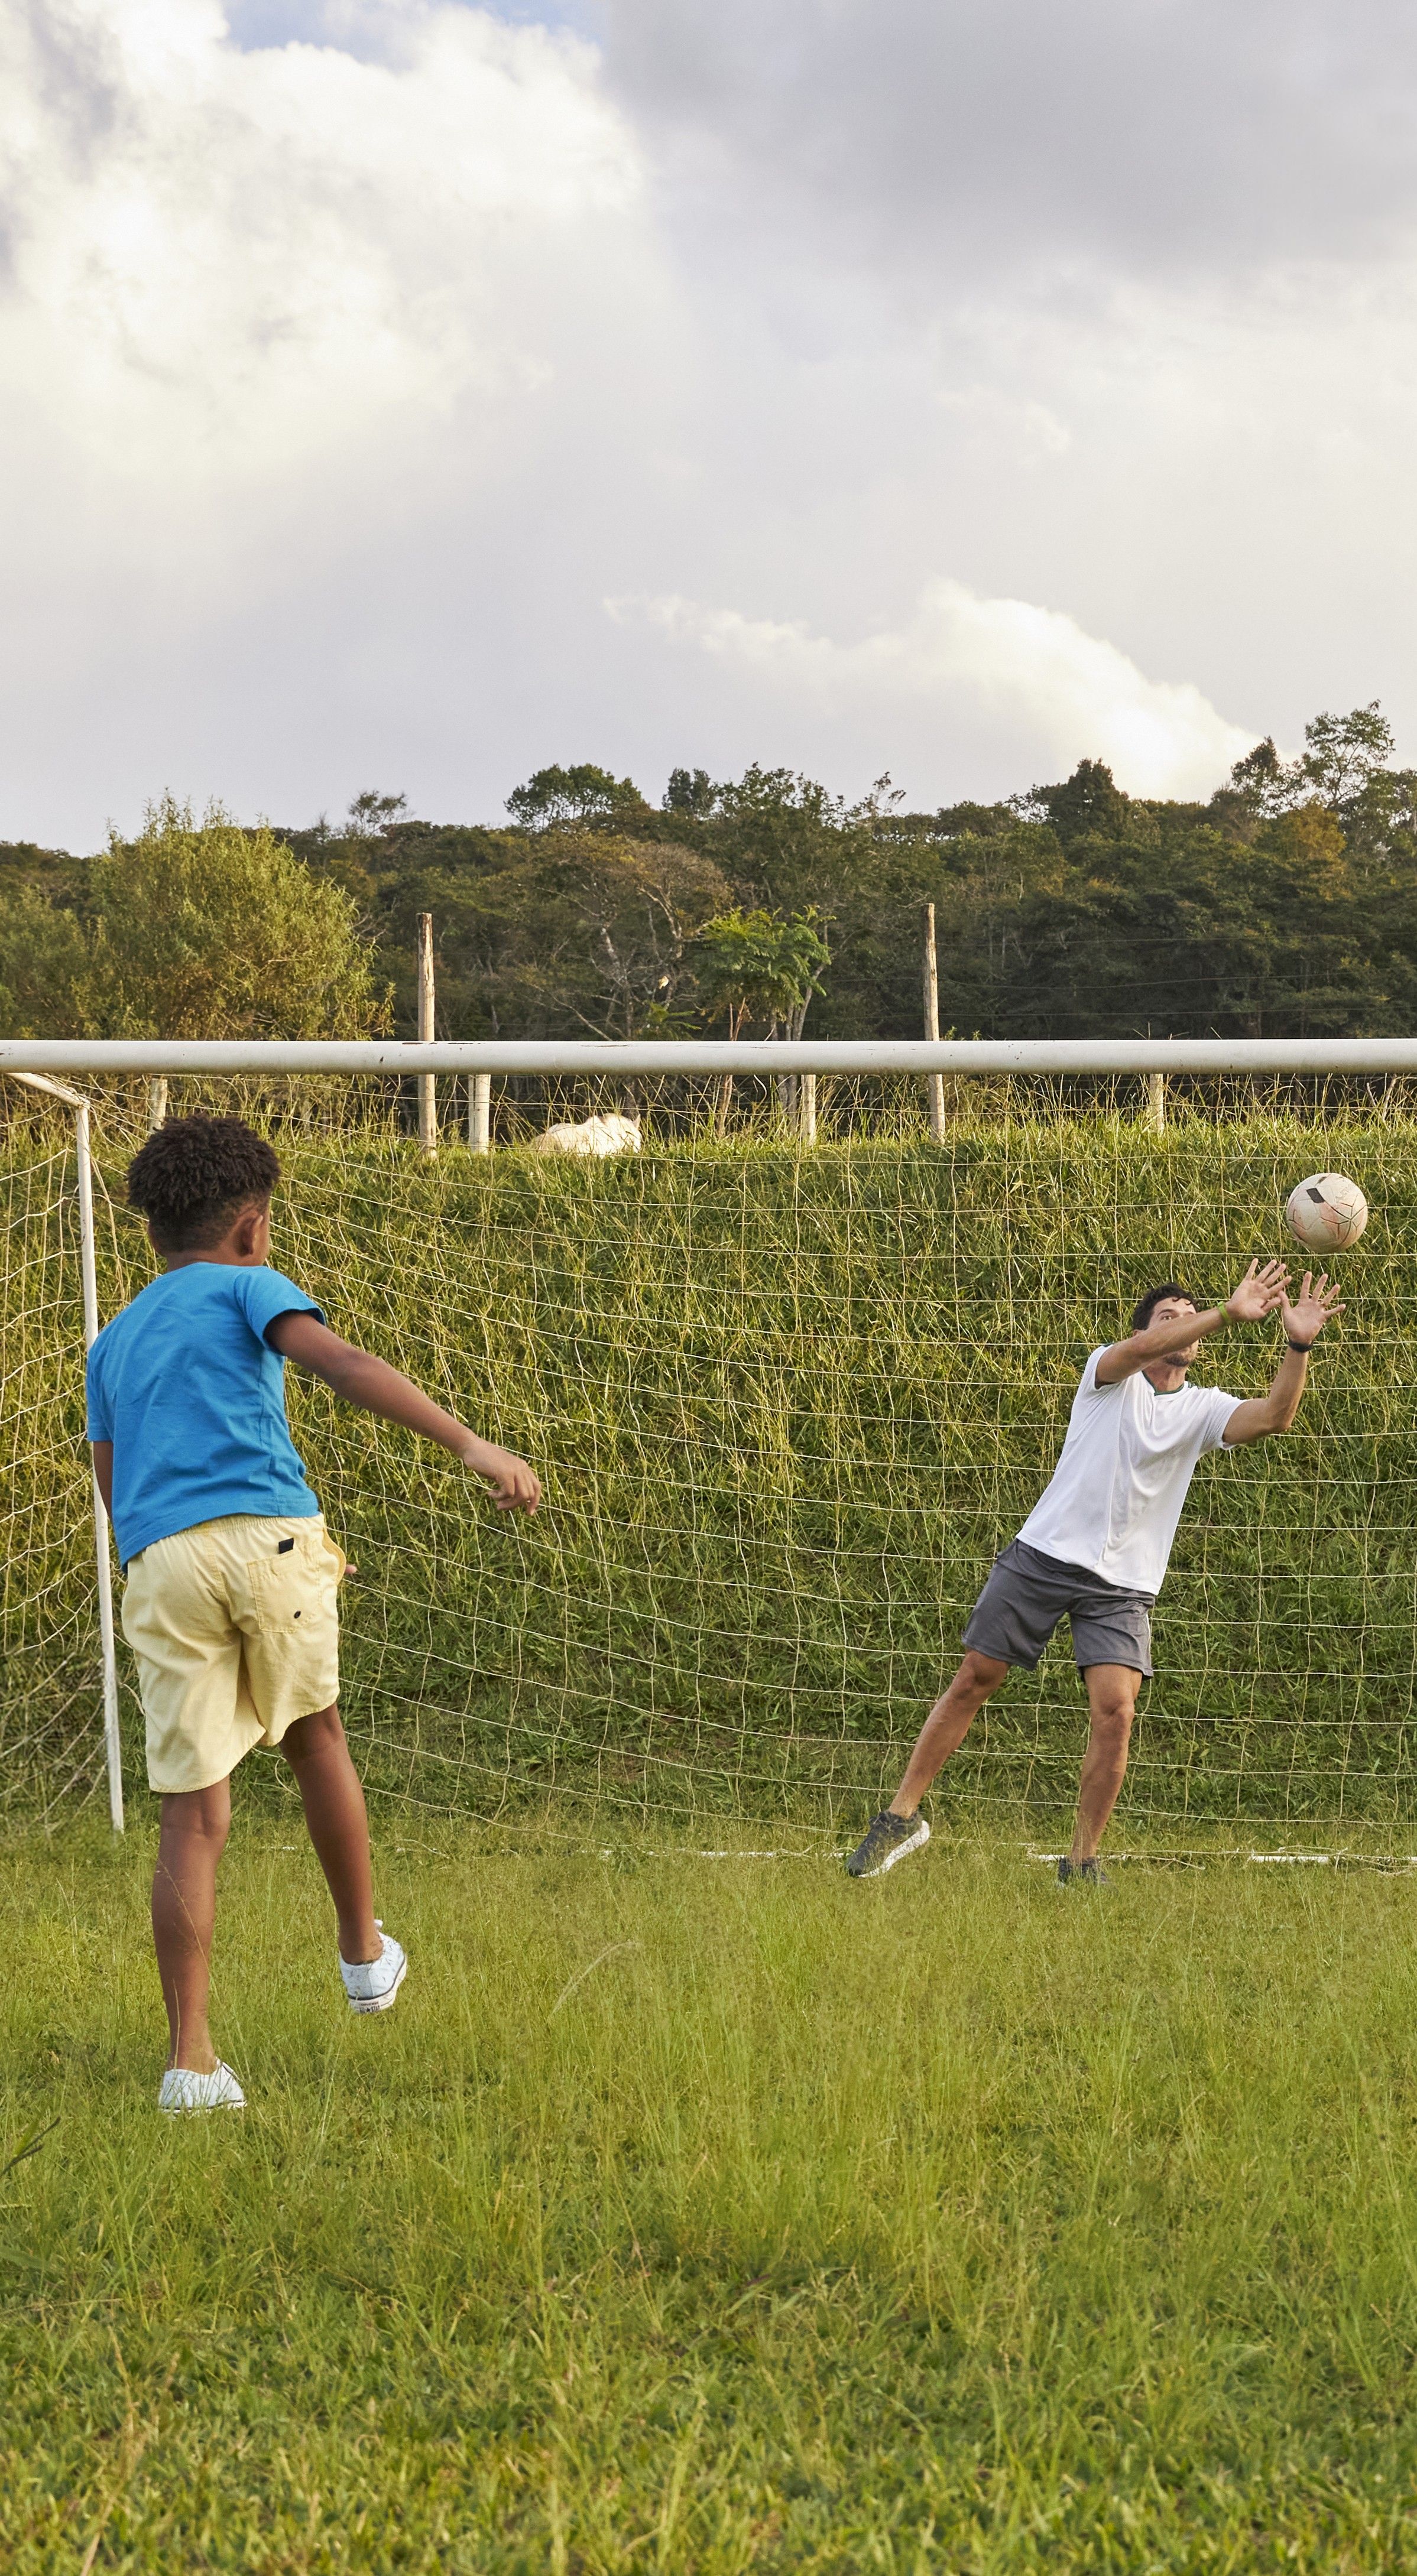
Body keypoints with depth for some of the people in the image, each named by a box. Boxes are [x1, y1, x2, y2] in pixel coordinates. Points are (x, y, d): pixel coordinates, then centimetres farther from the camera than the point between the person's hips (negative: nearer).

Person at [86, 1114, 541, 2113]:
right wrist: (472, 1446, -15)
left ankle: (191, 2060, -3)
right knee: (316, 1737, 22)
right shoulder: (248, 1288, 10)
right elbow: (345, 1366, -7)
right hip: (268, 1537, -3)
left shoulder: (112, 1345, 27)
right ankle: (365, 1952, 36)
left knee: (192, 1814, 2)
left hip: (157, 1565, 3)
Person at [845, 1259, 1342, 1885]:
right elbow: (1140, 1351, -22)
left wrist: (1299, 1346, -28)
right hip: (1044, 1553, -1)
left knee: (1115, 1710, -15)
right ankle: (902, 1816, 17)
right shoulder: (1109, 1372, 1)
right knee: (974, 1680, 2)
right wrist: (1225, 1314, -34)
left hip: (1122, 1586, 1)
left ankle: (1081, 1862, -1)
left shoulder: (1203, 1409, 5)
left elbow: (1271, 1417, -13)